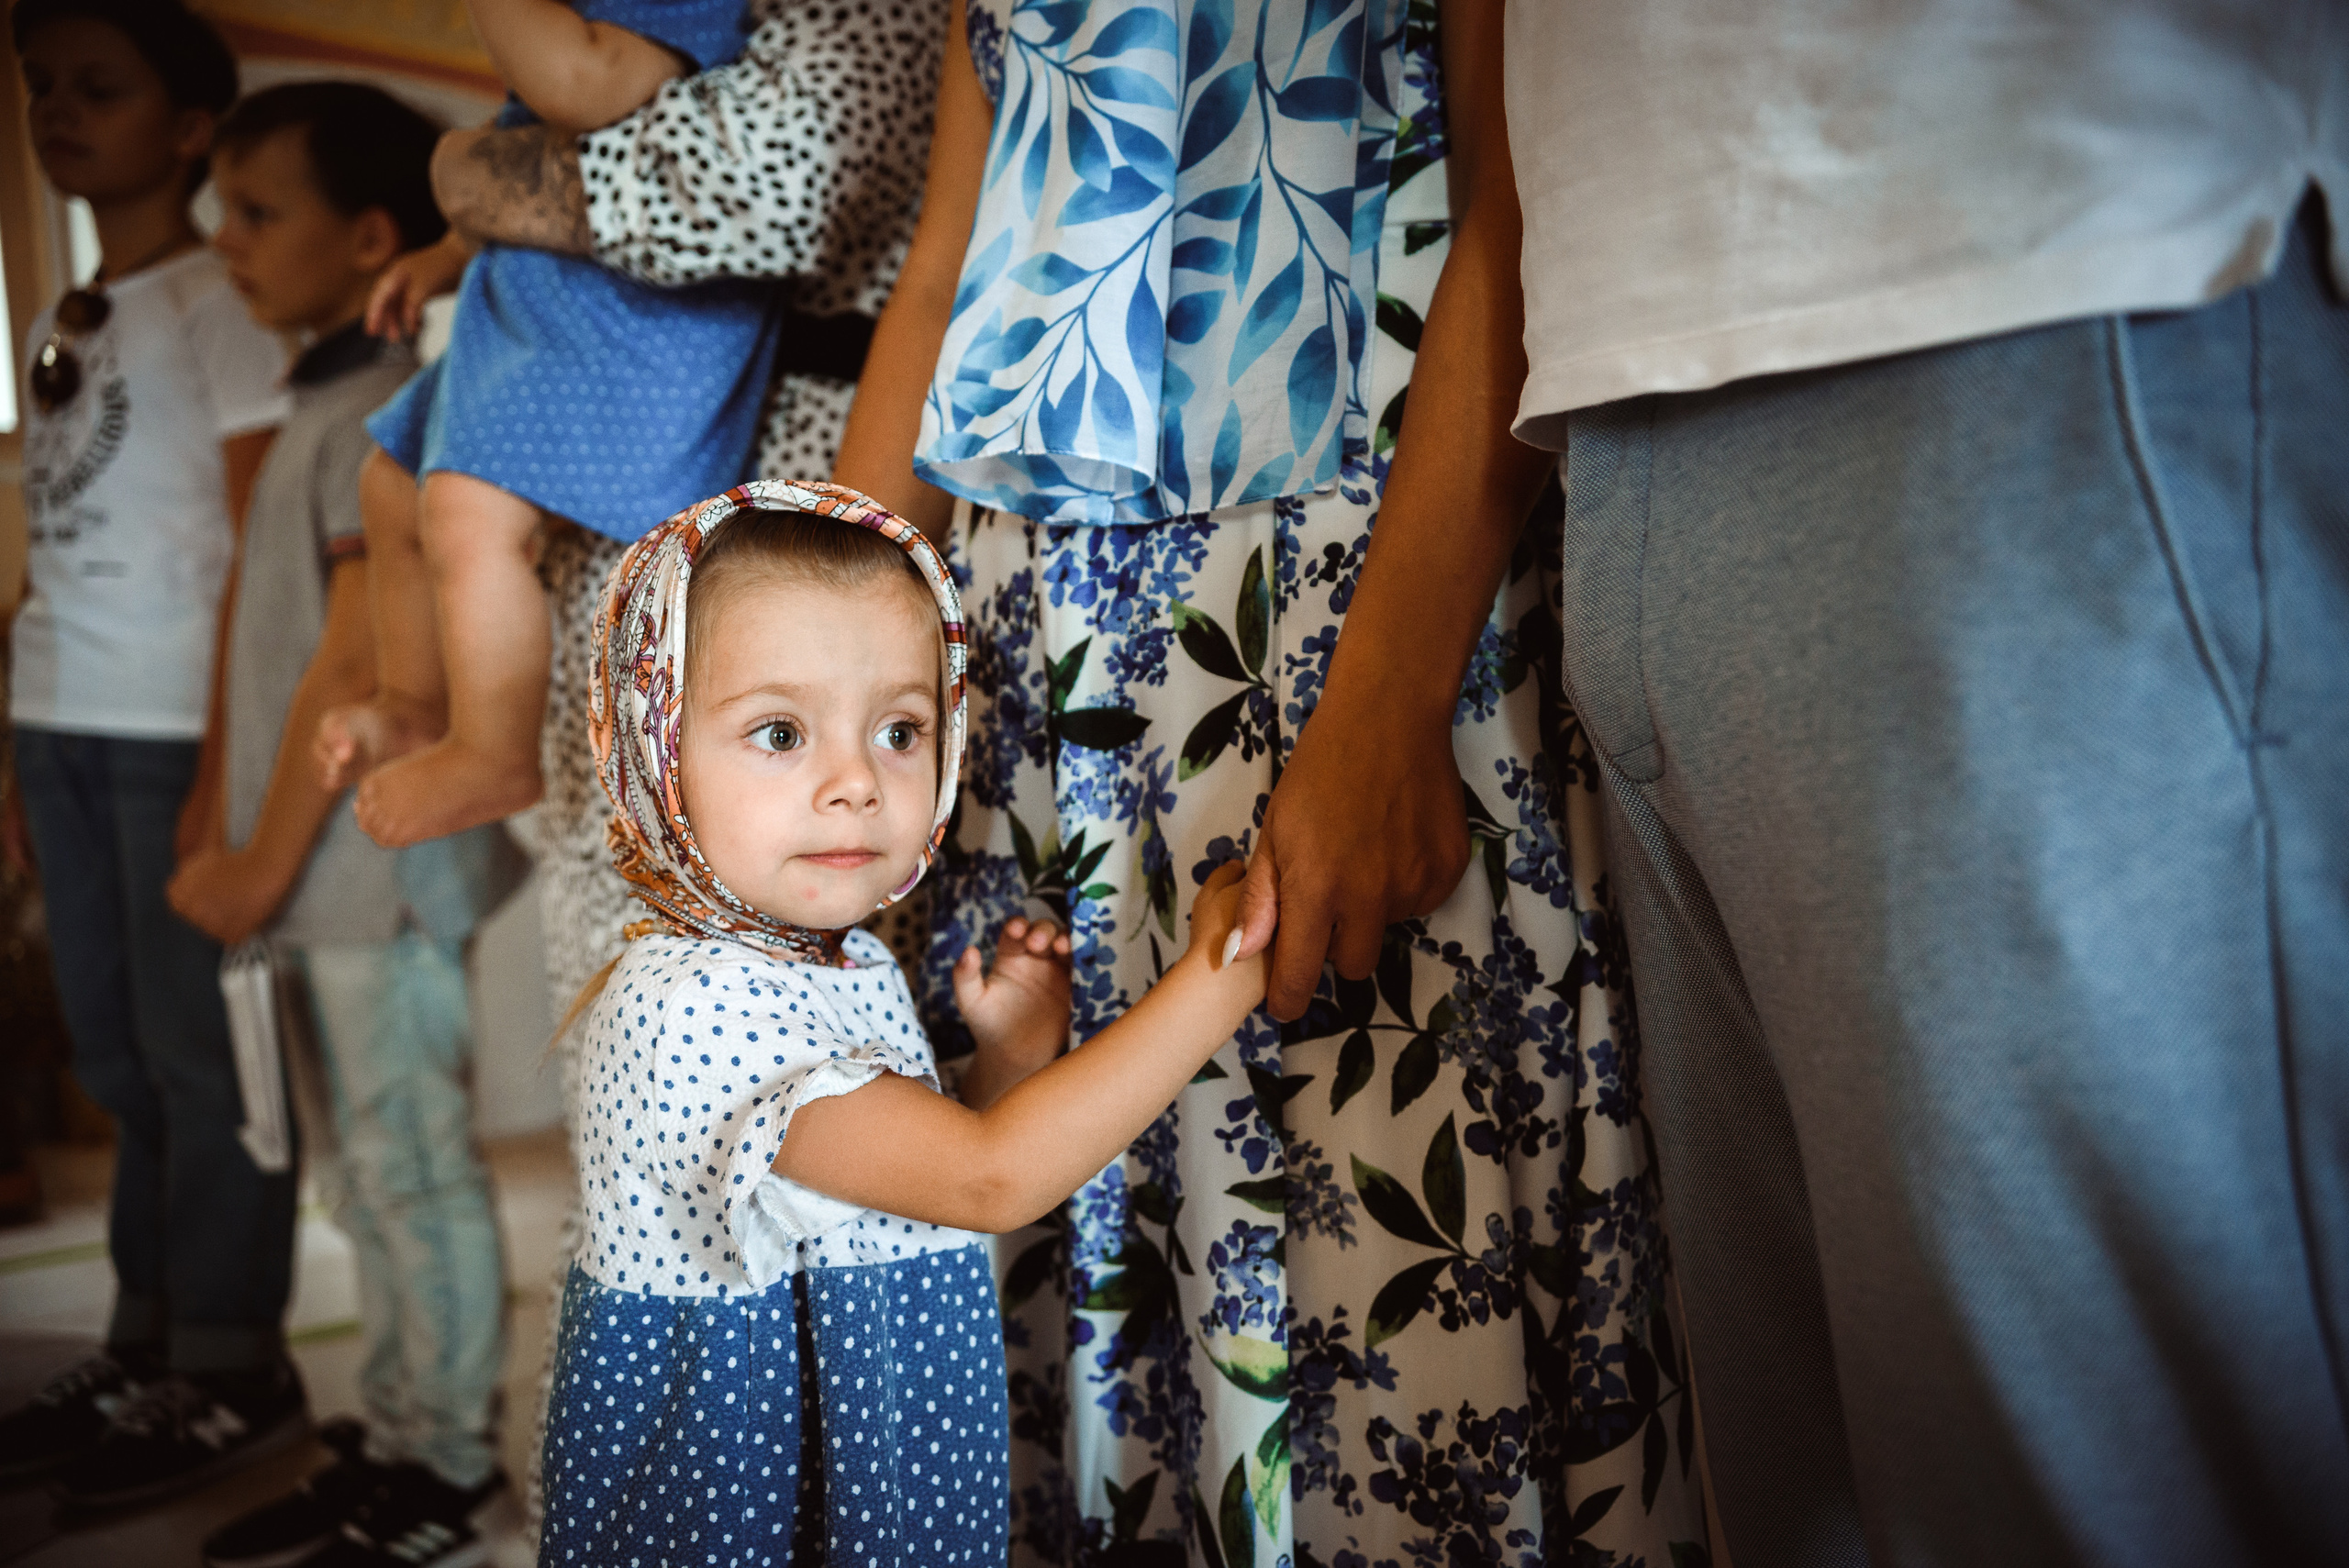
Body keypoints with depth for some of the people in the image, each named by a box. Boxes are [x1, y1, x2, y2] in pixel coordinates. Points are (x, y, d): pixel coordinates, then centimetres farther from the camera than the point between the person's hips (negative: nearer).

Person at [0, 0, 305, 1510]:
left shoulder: (224, 303, -5)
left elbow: (264, 555, -11)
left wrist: (227, 763, -16)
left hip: (178, 727, -8)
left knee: (198, 1045, -2)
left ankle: (229, 1369, 8)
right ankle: (149, 1341, 23)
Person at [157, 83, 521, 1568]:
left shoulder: (389, 409, -13)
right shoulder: (331, 406, 17)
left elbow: (357, 662, -18)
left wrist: (264, 864, -12)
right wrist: (247, 853, 13)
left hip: (380, 865, -9)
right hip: (331, 871, 10)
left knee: (413, 1169, 0)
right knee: (374, 1171, 16)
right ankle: (396, 1443, 29)